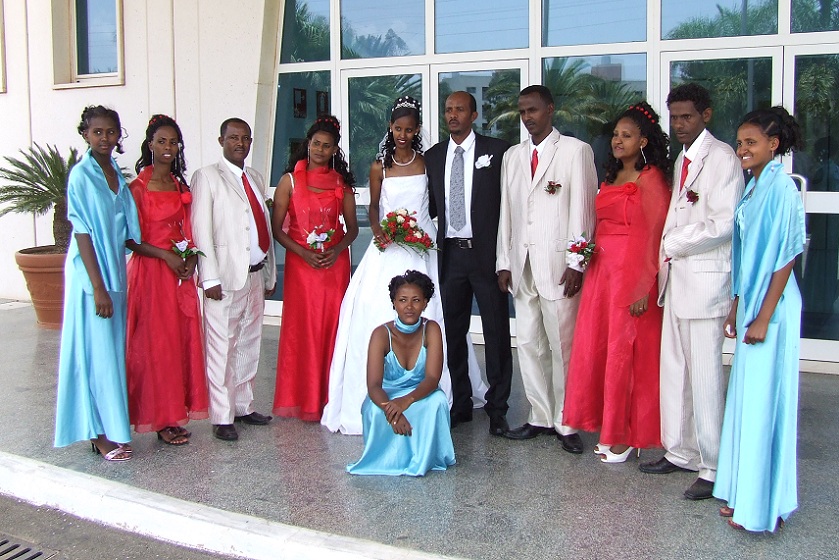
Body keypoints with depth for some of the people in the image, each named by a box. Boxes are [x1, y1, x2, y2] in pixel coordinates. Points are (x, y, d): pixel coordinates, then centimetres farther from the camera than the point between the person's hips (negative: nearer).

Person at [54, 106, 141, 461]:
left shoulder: (116, 174, 10)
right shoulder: (81, 175, -11)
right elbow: (82, 233, -15)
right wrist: (98, 287, -18)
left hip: (115, 272, 7)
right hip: (90, 276, -7)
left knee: (113, 351, 12)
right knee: (96, 352, -1)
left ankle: (110, 429, 23)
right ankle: (99, 434, 10)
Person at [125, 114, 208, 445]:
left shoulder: (180, 185, 12)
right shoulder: (138, 187, -8)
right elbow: (131, 239, -11)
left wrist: (192, 257, 0)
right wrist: (165, 255, -18)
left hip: (181, 273, 6)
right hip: (151, 273, -6)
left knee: (182, 341, 8)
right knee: (155, 344, 0)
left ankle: (177, 412, 18)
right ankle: (161, 419, 9)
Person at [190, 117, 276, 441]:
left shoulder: (256, 178, 17)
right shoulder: (207, 177, -3)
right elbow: (201, 230, -9)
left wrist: (270, 274, 15)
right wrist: (210, 278, -16)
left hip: (256, 275, 7)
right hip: (226, 277, -6)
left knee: (249, 345, 13)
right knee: (222, 348, -2)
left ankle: (243, 406, 25)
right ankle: (221, 417, 6)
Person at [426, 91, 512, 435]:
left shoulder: (496, 150, -3)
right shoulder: (433, 156, 10)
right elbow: (431, 204, 15)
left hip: (486, 253, -4)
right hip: (450, 253, 4)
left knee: (496, 333, 2)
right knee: (453, 333, 12)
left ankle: (497, 408, 13)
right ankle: (461, 404, 25)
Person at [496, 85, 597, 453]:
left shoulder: (576, 150, 0)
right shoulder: (512, 156, 16)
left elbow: (582, 209, -5)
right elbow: (506, 212, 14)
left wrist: (576, 263, -11)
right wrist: (504, 262, 8)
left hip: (558, 265, -5)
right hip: (521, 266, 6)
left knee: (563, 345, -2)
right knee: (528, 344, 9)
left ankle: (566, 423, 9)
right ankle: (540, 417, 19)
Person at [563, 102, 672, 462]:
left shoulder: (652, 179, -8)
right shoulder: (611, 177, 17)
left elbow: (654, 235, -13)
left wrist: (643, 286, -17)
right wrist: (587, 254, 6)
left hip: (632, 273, -8)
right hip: (602, 270, 8)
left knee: (626, 351, -1)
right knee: (597, 348, 8)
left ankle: (626, 434, 12)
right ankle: (610, 429, 21)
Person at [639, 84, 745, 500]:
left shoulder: (722, 158, -9)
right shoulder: (681, 160, 18)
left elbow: (723, 225, -16)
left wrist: (671, 244, -8)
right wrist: (666, 258, 6)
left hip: (705, 279, -8)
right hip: (676, 278, 8)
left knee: (704, 376, -4)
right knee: (673, 371, 12)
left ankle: (712, 468, 5)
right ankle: (679, 453, 23)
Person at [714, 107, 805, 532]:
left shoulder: (781, 188, -15)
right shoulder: (754, 186, 11)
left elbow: (785, 257, -17)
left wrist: (763, 318, -18)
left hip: (770, 307, -9)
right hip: (751, 302, 9)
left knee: (763, 400, -1)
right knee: (747, 398, 14)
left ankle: (763, 506, 12)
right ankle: (744, 494, 25)